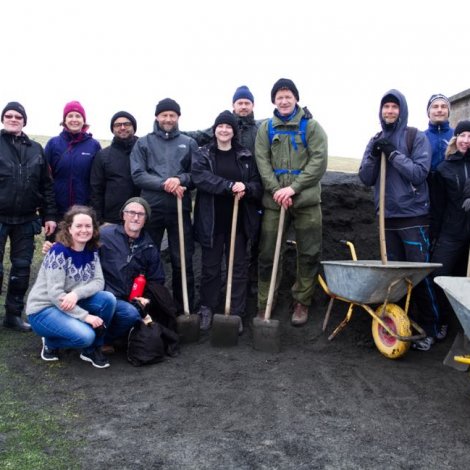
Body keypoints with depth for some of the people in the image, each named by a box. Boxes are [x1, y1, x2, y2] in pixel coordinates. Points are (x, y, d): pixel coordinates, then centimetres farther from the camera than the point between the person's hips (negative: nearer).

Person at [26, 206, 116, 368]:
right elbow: (55, 293, -25)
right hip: (44, 308, -6)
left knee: (108, 299, -18)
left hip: (72, 306, 7)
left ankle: (92, 349, -1)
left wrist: (76, 294, -28)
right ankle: (51, 342, 3)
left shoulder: (92, 250, 0)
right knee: (85, 336, -29)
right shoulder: (58, 251, -20)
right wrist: (85, 316, -28)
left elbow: (99, 282, -8)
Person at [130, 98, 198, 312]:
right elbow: (137, 175, -3)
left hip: (180, 208, 0)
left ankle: (185, 308, 14)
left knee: (183, 261, 3)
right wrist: (164, 184, -15)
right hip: (151, 208, 0)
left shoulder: (189, 143, 11)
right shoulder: (143, 143, 8)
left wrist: (180, 180, -15)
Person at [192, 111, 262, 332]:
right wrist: (230, 186, -26)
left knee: (239, 267, 5)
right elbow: (201, 177, -16)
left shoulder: (245, 156, 8)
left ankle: (237, 313, 14)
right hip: (211, 221, -1)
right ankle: (207, 310, 22)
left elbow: (258, 185, 5)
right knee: (210, 268, 7)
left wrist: (245, 188, -19)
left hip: (238, 221, 1)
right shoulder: (203, 155, 3)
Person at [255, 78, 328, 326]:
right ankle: (264, 305, 16)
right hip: (274, 200, 1)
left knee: (309, 254, 4)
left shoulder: (311, 126, 5)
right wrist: (276, 190, -12)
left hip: (306, 200, -1)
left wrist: (294, 187, -14)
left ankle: (302, 303, 20)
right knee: (267, 255, 4)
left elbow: (319, 161, -5)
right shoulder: (266, 128, 11)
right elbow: (262, 162, 3)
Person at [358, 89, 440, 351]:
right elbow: (366, 179, 5)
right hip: (387, 216, 4)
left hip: (413, 216, -4)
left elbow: (420, 173, -12)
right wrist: (373, 155, -10)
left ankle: (429, 328, 5)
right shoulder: (376, 141, 13)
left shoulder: (417, 137, -1)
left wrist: (393, 153, -17)